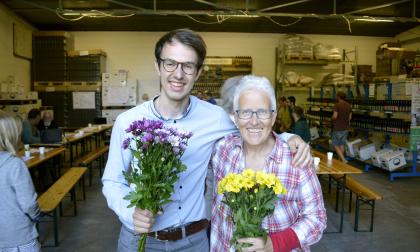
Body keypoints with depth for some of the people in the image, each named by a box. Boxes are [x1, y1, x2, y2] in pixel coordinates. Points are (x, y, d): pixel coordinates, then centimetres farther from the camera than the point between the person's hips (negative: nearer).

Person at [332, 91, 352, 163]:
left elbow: (335, 116, -23)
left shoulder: (337, 105, -16)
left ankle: (343, 160, -8)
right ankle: (340, 159, 25)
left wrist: (332, 118, -1)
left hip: (338, 128, -6)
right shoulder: (349, 105, 5)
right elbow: (350, 117, 11)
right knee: (342, 144, 17)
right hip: (346, 128, 6)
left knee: (336, 144, 4)